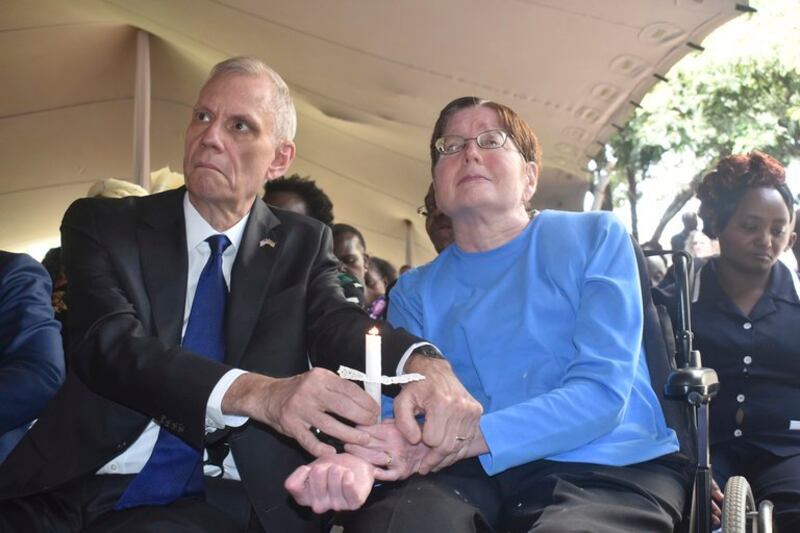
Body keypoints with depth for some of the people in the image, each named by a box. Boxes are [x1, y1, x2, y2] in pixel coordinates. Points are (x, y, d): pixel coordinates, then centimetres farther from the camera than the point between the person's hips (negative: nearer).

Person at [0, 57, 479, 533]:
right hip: (81, 489, 1)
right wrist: (258, 393, -29)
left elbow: (336, 322, -8)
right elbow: (110, 343, -12)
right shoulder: (102, 224, 4)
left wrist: (424, 364, -31)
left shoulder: (303, 244, 10)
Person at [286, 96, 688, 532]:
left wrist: (448, 441, -21)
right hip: (470, 477, 2)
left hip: (608, 466, -1)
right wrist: (358, 461, -26)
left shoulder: (595, 238, 5)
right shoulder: (415, 292, 15)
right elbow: (395, 410, 1)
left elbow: (602, 389, -8)